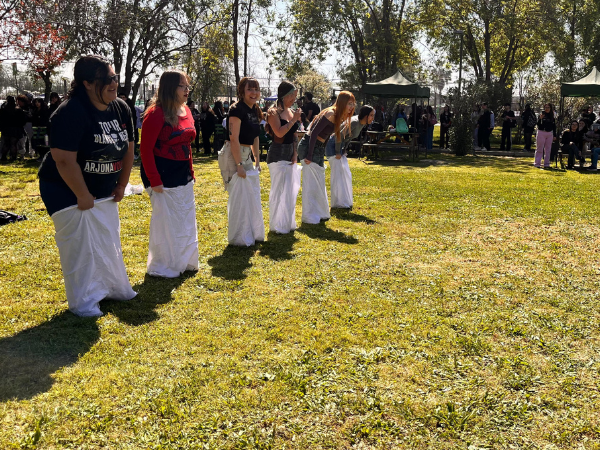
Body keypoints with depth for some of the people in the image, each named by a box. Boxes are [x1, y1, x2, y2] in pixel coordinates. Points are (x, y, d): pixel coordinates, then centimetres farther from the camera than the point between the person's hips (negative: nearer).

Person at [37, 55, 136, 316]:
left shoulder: (120, 109, -3)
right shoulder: (71, 112, -26)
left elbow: (128, 149, 6)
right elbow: (64, 160, -29)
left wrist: (121, 186, 6)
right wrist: (83, 197, -22)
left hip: (104, 190, 7)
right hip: (67, 191, -7)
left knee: (109, 241, 16)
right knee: (79, 245, -4)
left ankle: (114, 287, 33)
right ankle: (83, 302, 11)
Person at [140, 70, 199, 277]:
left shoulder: (186, 111, 8)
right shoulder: (156, 113, -16)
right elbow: (146, 149, -17)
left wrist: (190, 172, 12)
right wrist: (154, 181, -19)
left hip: (182, 174, 8)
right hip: (163, 174, -8)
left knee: (186, 220, 17)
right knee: (166, 221, 2)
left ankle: (183, 262, 33)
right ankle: (162, 267, 18)